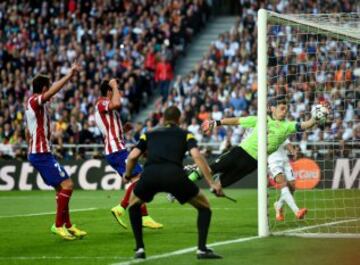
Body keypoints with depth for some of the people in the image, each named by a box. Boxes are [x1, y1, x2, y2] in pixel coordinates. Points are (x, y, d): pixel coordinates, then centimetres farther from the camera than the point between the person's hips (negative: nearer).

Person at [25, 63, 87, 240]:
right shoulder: (35, 101, -13)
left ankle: (68, 225, 16)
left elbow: (28, 132, 22)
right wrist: (70, 75, -33)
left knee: (61, 188, 13)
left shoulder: (31, 103, 15)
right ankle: (58, 225, -8)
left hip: (36, 152, 10)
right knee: (67, 184, -12)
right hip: (42, 154, -10)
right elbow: (54, 90, -31)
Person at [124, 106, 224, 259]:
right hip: (174, 174, -2)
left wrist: (127, 175, 36)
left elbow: (133, 156, 17)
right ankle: (202, 249, 8)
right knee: (204, 206, 20)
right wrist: (211, 183, 5)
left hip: (150, 174, 2)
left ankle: (139, 249, 24)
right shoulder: (185, 135, 26)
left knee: (134, 204, 33)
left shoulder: (149, 134, 31)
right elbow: (197, 156, 7)